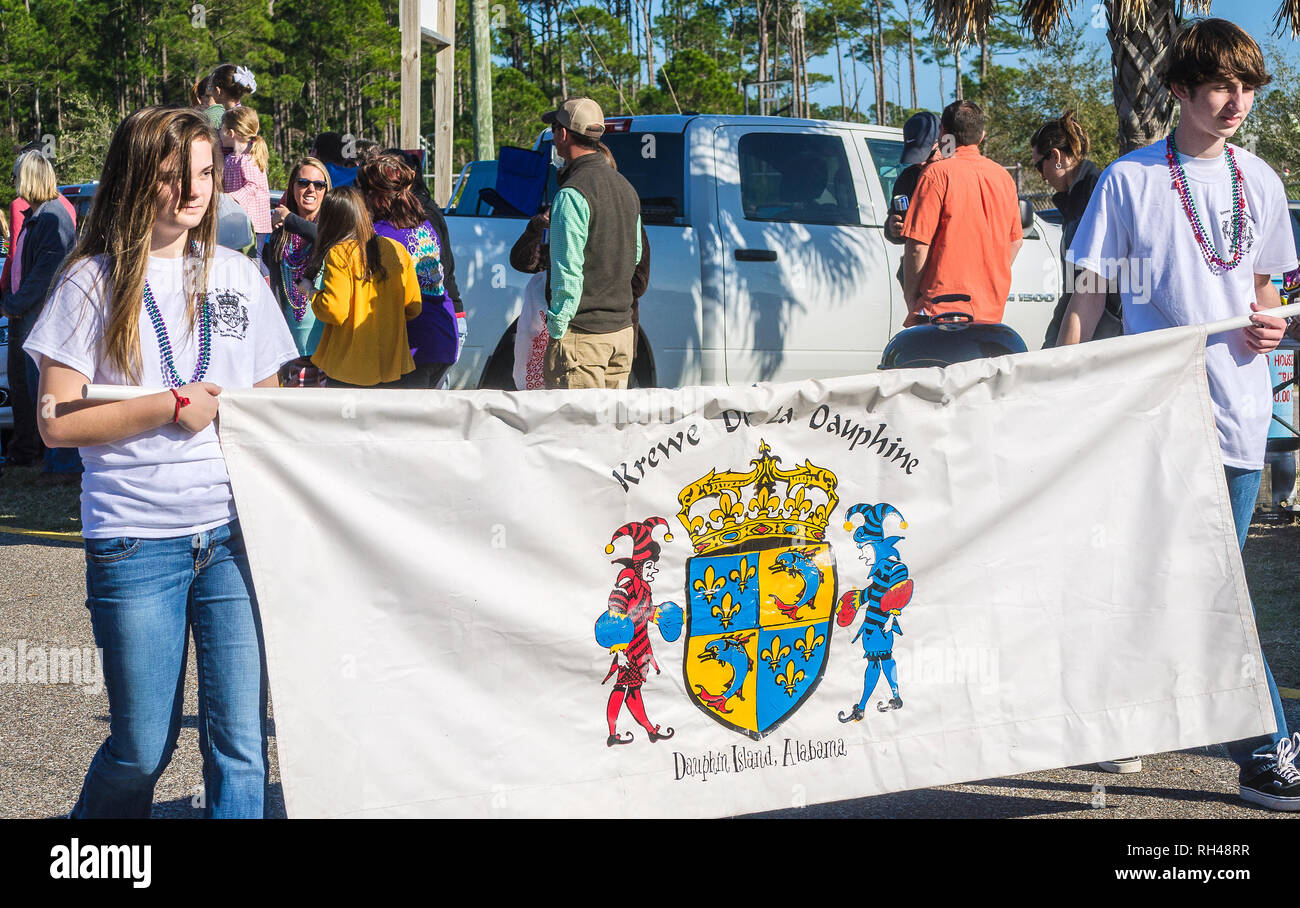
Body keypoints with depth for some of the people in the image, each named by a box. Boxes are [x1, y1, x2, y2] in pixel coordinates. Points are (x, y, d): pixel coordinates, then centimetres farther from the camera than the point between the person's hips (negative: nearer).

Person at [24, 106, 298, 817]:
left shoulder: (239, 276, 12)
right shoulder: (94, 280, 1)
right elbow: (57, 421, -5)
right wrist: (173, 407, -10)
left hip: (235, 532, 3)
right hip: (136, 540, -3)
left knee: (240, 742, -1)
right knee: (143, 748, 5)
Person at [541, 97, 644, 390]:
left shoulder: (572, 194, -15)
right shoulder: (625, 187, 13)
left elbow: (567, 271, -18)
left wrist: (556, 328, -14)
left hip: (583, 333, -9)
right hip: (622, 330, 9)